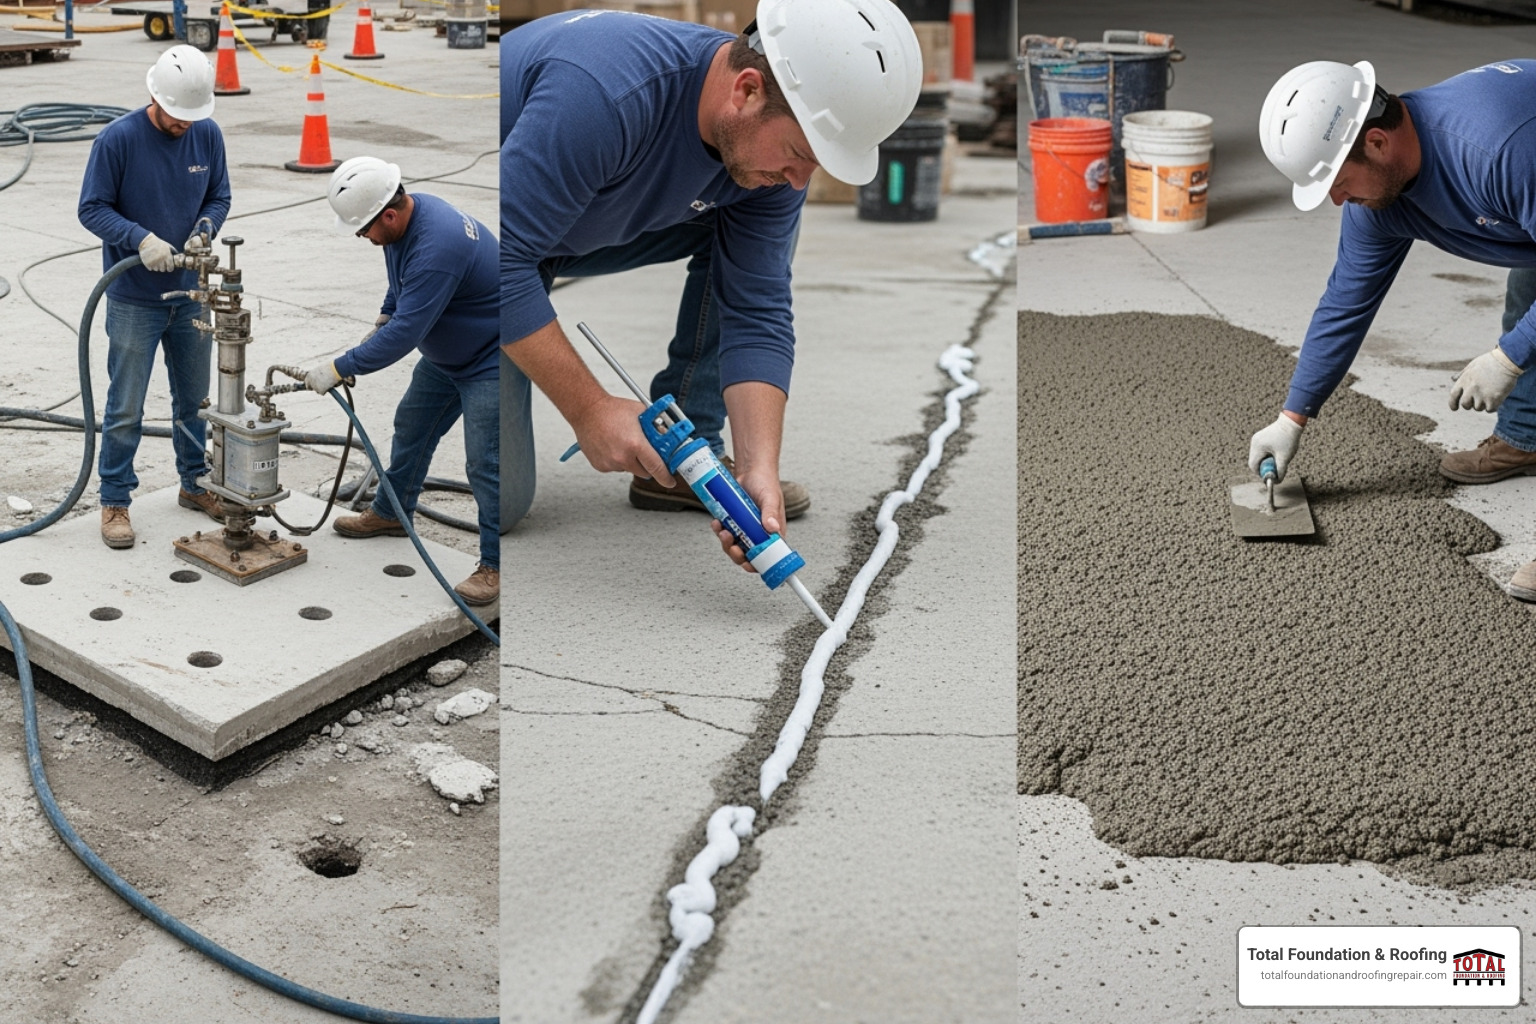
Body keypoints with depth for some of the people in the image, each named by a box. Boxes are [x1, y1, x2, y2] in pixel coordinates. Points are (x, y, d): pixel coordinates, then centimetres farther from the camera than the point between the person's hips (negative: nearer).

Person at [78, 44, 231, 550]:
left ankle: (194, 483, 33)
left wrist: (205, 229, -15)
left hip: (191, 293, 4)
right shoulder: (117, 139, -17)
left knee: (194, 397, 17)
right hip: (134, 299, -4)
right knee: (125, 409, 1)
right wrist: (141, 239, -28)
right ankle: (114, 501, 13)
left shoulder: (208, 135, -4)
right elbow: (92, 209, -12)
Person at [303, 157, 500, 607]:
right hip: (444, 353, 10)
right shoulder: (404, 215, -6)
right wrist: (382, 321, 11)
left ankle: (495, 566, -2)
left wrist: (339, 369, -27)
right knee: (412, 426, 21)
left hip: (489, 360, -10)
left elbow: (404, 333, -34)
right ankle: (391, 513, 40)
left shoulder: (437, 246, -36)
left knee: (484, 463, -12)